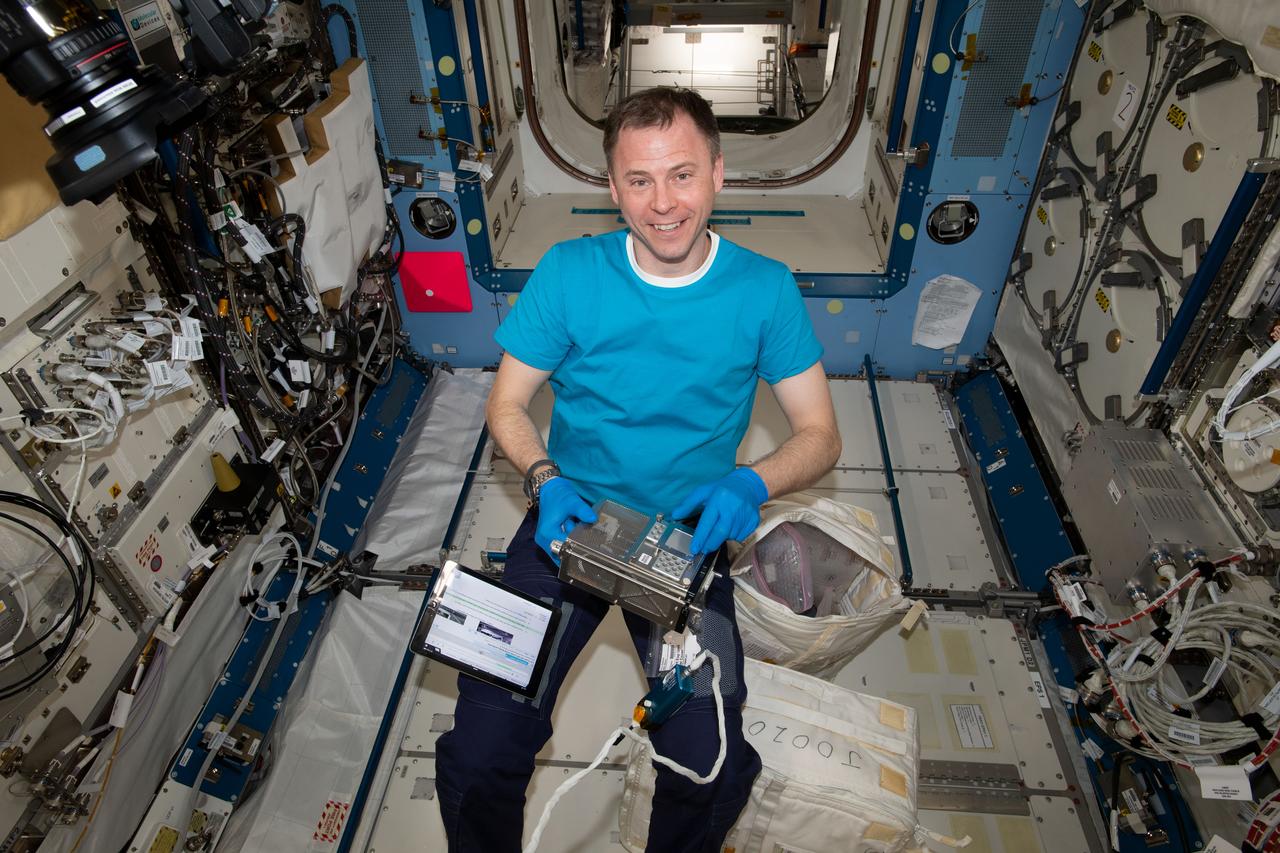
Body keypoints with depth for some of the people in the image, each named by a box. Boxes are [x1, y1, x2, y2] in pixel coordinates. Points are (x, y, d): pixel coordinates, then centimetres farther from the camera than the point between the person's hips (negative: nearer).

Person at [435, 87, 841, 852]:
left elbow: (820, 436, -2)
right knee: (477, 757, -11)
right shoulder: (568, 273, -7)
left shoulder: (765, 290, -6)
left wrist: (753, 483, -22)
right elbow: (507, 404, 2)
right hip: (572, 518, 0)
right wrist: (546, 479, -18)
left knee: (712, 772, -14)